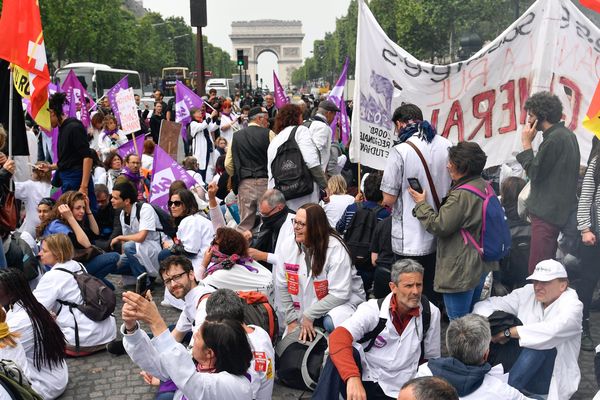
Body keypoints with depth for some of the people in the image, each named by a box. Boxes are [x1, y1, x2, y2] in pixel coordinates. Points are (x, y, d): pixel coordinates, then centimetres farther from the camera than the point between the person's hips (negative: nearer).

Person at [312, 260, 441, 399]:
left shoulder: (432, 313, -4)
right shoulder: (373, 309, -12)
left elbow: (431, 358, 10)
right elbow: (338, 338, -28)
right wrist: (353, 377, -44)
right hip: (363, 380, -3)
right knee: (340, 352, -31)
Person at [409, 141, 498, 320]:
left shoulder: (461, 195, -24)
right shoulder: (484, 186, 6)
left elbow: (439, 226, -20)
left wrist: (421, 204, -8)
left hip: (461, 271, -10)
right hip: (482, 265, 10)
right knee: (472, 316, 24)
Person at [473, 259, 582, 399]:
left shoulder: (572, 305, -12)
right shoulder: (527, 293, 1)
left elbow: (551, 331, -34)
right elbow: (487, 305, -4)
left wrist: (508, 332, -29)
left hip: (551, 379, -4)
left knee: (539, 341, -31)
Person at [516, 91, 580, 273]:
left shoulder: (554, 139, -16)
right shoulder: (567, 135, 16)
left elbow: (535, 173, -13)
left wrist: (527, 144, -7)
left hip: (547, 213, -11)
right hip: (559, 210, 11)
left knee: (537, 270, -10)